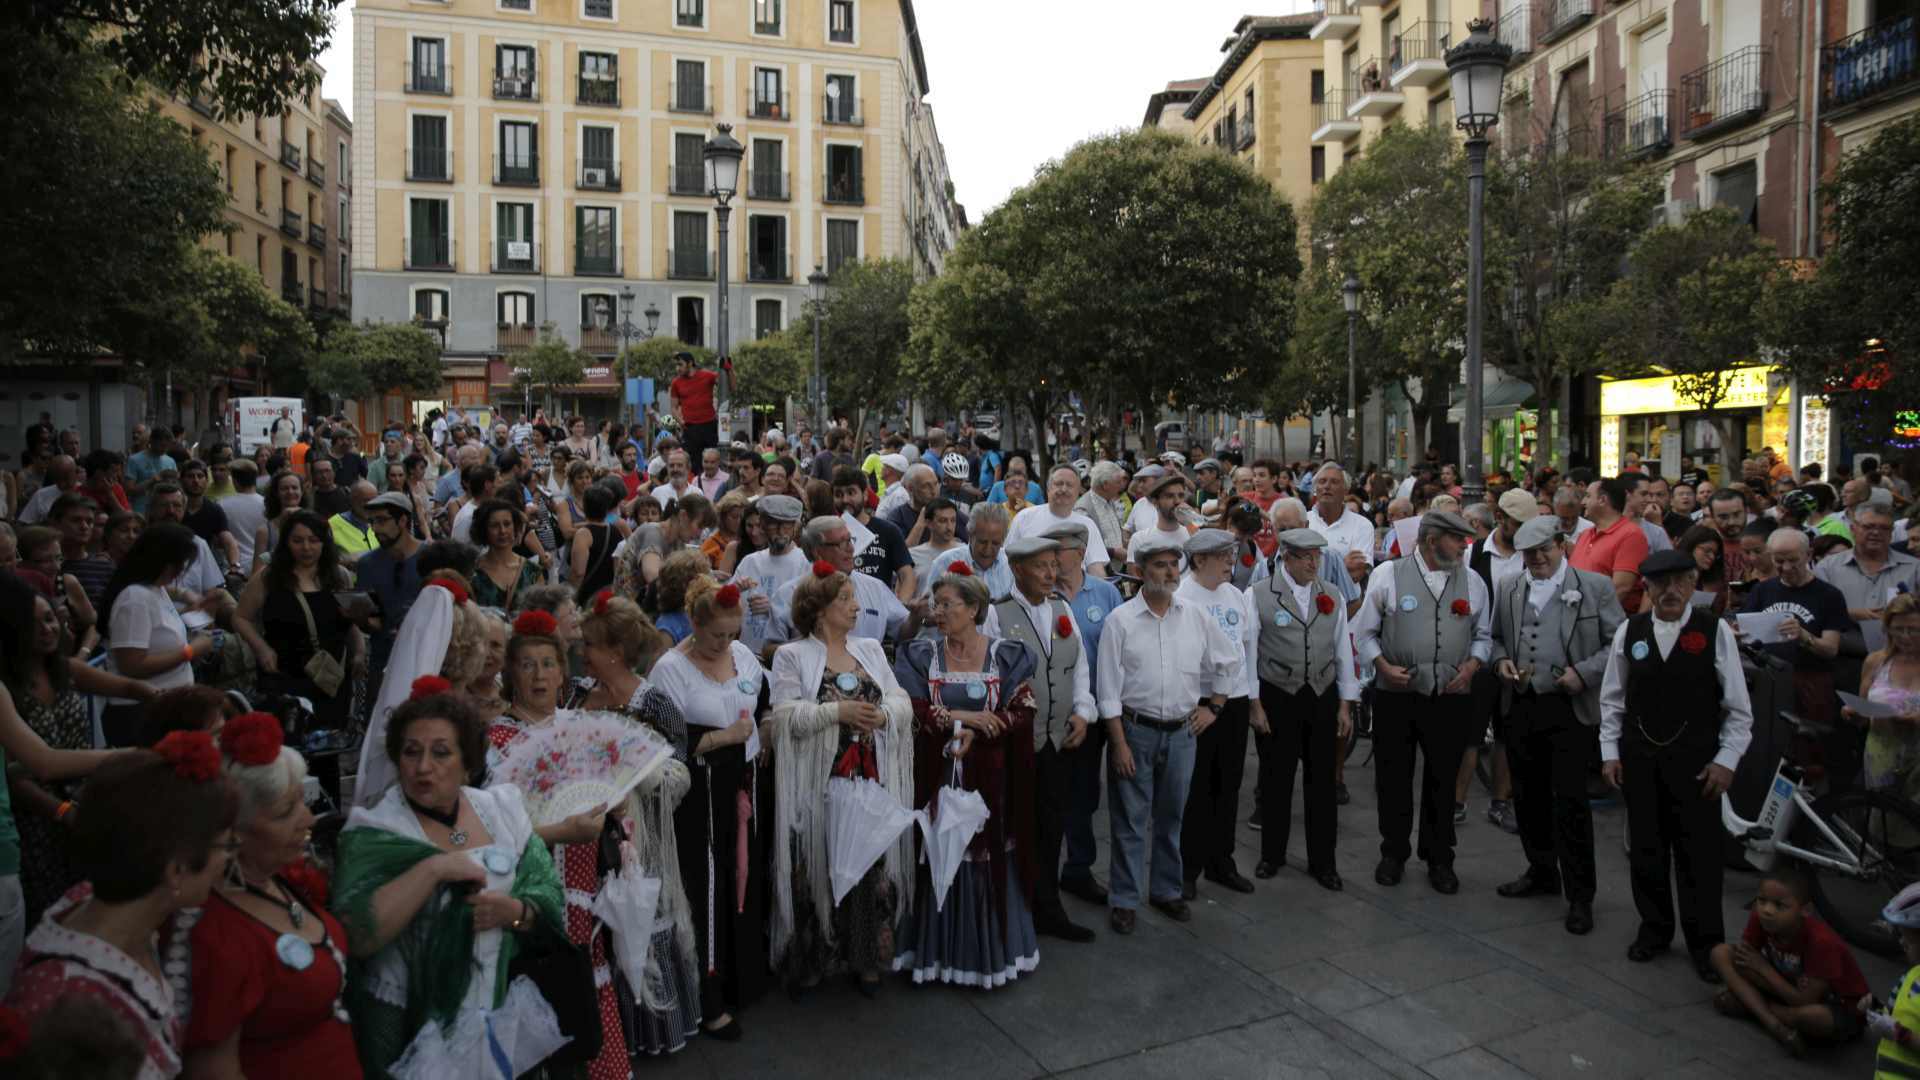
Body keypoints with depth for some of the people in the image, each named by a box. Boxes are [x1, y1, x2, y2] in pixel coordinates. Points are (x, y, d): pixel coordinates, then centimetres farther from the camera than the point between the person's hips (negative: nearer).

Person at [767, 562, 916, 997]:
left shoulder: (871, 649, 14)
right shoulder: (791, 655, 0)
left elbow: (903, 703, 8)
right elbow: (786, 717, -12)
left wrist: (882, 714, -12)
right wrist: (837, 711, -21)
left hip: (872, 782, 4)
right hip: (818, 785, -4)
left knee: (872, 868, 7)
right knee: (816, 870, 2)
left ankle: (865, 960, 23)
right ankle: (809, 961, 20)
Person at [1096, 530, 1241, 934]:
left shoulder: (1197, 617, 3)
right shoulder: (1120, 620, -7)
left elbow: (1228, 663, 17)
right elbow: (1109, 688, -8)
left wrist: (1213, 707, 10)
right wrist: (1119, 743, -11)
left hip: (1182, 731, 3)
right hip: (1135, 730, -3)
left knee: (1171, 818, 16)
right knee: (1130, 819, 3)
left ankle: (1167, 890, 31)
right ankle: (1123, 899, 15)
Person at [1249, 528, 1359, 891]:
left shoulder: (1333, 595, 5)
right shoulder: (1259, 596, -7)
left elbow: (1343, 651, 8)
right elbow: (1247, 653, -5)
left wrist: (1345, 705, 6)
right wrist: (1254, 705, -6)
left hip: (1323, 698, 3)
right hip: (1276, 698, -3)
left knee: (1322, 780, 8)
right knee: (1275, 779, 9)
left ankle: (1322, 862, 22)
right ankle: (1272, 855, 27)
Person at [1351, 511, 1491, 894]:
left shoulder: (1472, 581, 6)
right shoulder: (1387, 575, -4)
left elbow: (1483, 635, 14)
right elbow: (1364, 631, 1)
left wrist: (1471, 666, -3)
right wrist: (1383, 666, -12)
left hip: (1451, 696, 2)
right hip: (1396, 694, -2)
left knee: (1443, 780, 10)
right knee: (1394, 777, 8)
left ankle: (1439, 859, 26)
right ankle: (1394, 853, 26)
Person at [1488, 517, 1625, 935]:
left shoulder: (1595, 586, -2)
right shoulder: (1507, 588, 9)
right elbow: (1494, 637, 19)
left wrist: (1583, 673, -14)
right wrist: (1501, 661, 0)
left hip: (1570, 709, -4)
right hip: (1520, 707, 4)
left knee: (1570, 802, -3)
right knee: (1528, 796, 14)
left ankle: (1579, 895, 10)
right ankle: (1542, 871, 32)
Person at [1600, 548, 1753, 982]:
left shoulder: (1715, 632, -6)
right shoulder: (1629, 631, 0)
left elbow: (1738, 707, -1)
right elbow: (1612, 698, 6)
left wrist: (1726, 760, -6)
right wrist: (1610, 752, 3)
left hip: (1695, 761, -2)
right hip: (1639, 758, 2)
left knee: (1699, 852, 3)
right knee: (1645, 848, 12)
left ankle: (1706, 943, 19)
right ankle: (1654, 930, 28)